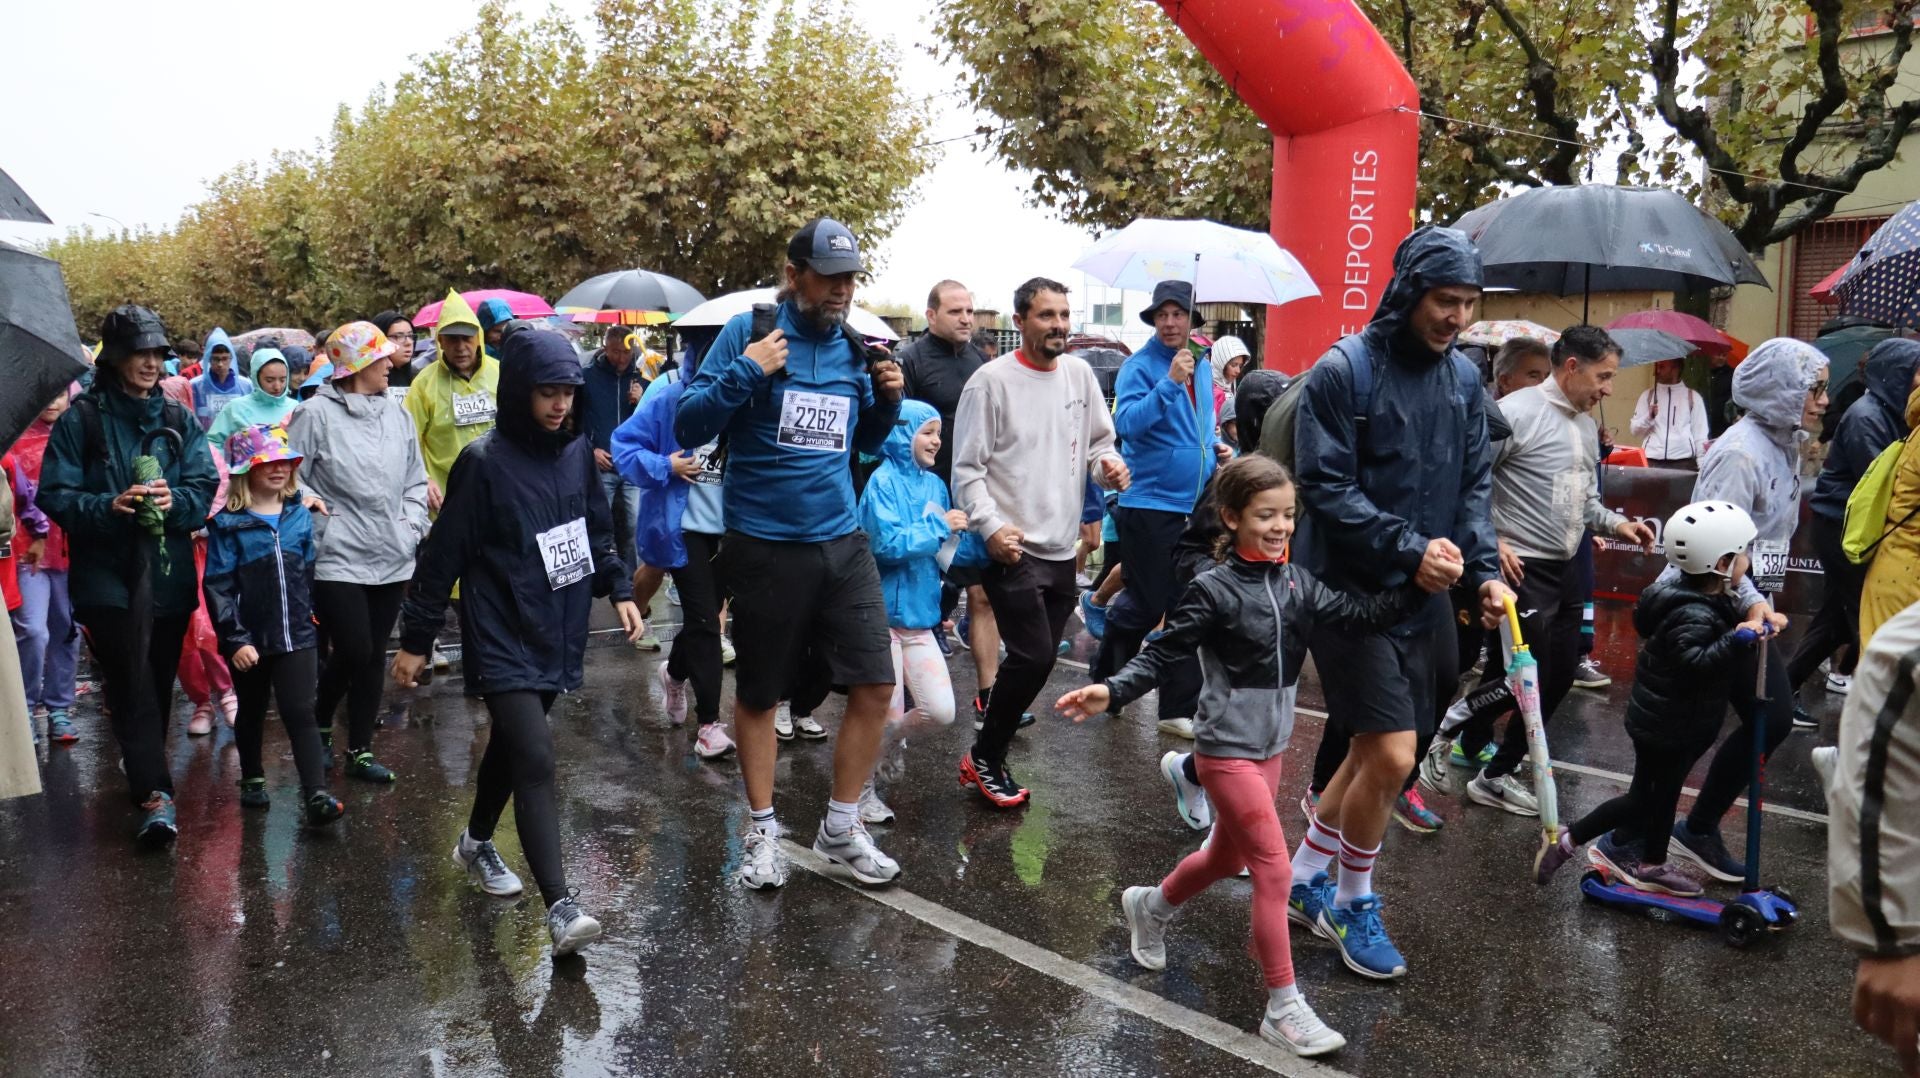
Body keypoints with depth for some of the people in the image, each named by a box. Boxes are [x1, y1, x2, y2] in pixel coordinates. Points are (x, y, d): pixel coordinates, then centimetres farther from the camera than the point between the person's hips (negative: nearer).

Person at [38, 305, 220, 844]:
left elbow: (207, 487, 4)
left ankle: (145, 776, 29)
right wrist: (109, 506, -20)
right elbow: (55, 494, -3)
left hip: (170, 573, 3)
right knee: (133, 682, -11)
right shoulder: (81, 419, 0)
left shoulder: (178, 419, 9)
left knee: (158, 681, 11)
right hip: (107, 573, -3)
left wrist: (175, 501, -17)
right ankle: (155, 793, -14)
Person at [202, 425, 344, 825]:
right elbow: (219, 587, -10)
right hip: (251, 641, -2)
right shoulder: (228, 525, -8)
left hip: (297, 635, 2)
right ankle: (252, 781, 34)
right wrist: (235, 639, -14)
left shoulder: (300, 516, 4)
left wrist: (318, 621, 13)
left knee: (300, 713, -4)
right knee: (251, 714, 16)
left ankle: (317, 795, -9)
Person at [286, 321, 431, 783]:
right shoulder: (316, 414, -9)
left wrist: (410, 525, 4)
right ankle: (320, 727, 23)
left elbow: (416, 480, 15)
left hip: (392, 559, 5)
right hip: (338, 560, -5)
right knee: (352, 652, -6)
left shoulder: (397, 414, 8)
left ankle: (360, 750, 22)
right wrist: (320, 525, -11)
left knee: (374, 656, 10)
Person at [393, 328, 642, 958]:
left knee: (512, 746, 21)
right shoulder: (484, 463, -14)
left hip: (557, 636, 6)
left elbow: (597, 531, 17)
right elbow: (444, 555, -10)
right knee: (535, 761, -15)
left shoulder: (576, 452, 4)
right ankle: (560, 907, -17)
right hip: (503, 641, -6)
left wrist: (618, 590, 7)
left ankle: (477, 844, 45)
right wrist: (415, 640, -6)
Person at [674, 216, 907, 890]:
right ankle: (763, 832, 27)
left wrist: (887, 399, 1)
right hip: (765, 548, -4)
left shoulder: (855, 346, 7)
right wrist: (745, 373, -21)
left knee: (875, 686, 3)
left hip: (842, 542, 4)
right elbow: (687, 427, -9)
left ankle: (841, 831, 20)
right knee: (758, 694, 9)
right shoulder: (748, 333, -7)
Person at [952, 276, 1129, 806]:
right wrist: (991, 527, -23)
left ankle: (989, 753, 26)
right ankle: (984, 759, 6)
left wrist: (1108, 464, -5)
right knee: (1034, 657, -13)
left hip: (1062, 548, 7)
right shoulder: (992, 380, -9)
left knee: (1037, 659, 11)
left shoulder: (1079, 373, 8)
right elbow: (967, 469, -10)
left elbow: (1099, 440, 18)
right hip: (1012, 547, -6)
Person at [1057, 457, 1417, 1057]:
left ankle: (1149, 907, 49)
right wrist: (1112, 693, -31)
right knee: (1275, 871, -7)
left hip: (1271, 745, 7)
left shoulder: (1297, 582, 2)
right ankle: (1284, 1008, 5)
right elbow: (1162, 655, -17)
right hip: (1226, 751, -7)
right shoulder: (1214, 590, -16)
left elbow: (1360, 615, -4)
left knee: (1227, 858, 22)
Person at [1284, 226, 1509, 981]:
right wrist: (1409, 549, -19)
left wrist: (1484, 571, -3)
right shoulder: (1343, 372, -12)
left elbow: (1475, 485, 11)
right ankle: (1354, 904, 15)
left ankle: (1305, 876, 33)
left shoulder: (1464, 378, 8)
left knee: (1374, 751, 13)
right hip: (1353, 592, -7)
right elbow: (1325, 487, -15)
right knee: (1392, 757, -9)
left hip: (1426, 596, 7)